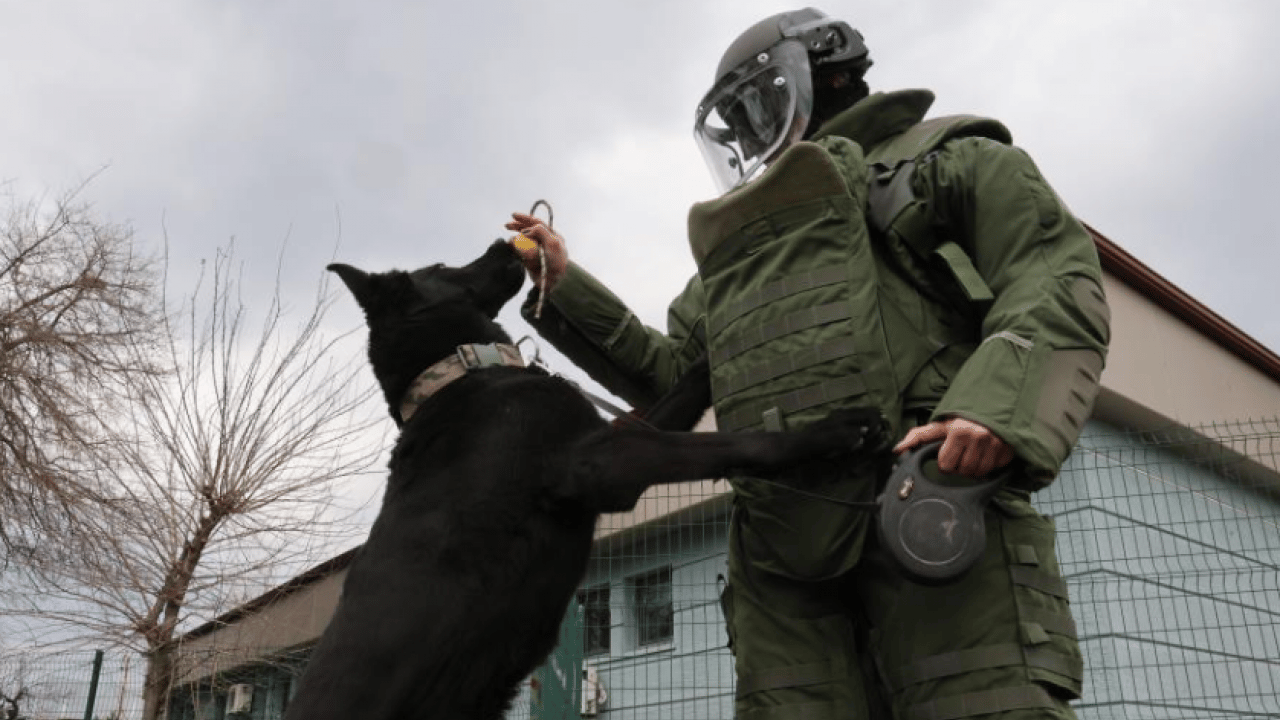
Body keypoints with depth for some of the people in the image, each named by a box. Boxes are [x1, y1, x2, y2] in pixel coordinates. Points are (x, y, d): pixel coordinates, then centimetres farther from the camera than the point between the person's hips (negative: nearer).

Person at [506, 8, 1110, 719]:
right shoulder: (742, 249, 35)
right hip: (782, 543, 5)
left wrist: (999, 405, -18)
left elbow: (1060, 280, 2)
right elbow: (666, 375, 31)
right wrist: (564, 285, 22)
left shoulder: (947, 161, 18)